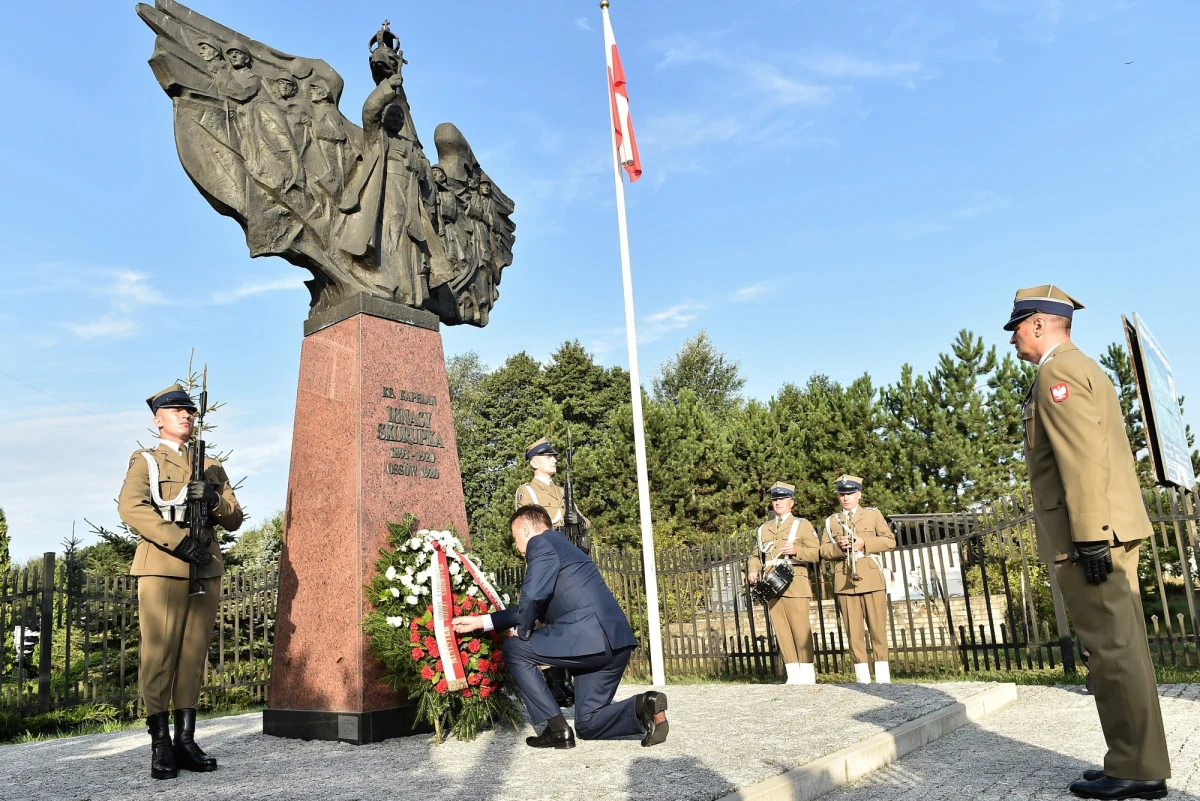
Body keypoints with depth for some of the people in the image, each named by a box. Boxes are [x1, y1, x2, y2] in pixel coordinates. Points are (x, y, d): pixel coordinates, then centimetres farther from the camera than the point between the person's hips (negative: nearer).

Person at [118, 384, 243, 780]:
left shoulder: (211, 466, 20)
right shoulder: (145, 461, 9)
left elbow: (235, 520, 14)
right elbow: (130, 507, -10)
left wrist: (213, 498, -9)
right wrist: (180, 541, -20)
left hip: (206, 570, 4)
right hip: (162, 567, -4)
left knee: (194, 655, 5)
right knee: (159, 654, -4)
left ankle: (186, 741, 11)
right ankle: (160, 747, 3)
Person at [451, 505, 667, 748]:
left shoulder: (541, 543, 0)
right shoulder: (558, 546, 30)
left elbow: (532, 598, -16)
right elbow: (531, 609, 34)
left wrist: (523, 633, 4)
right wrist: (480, 621, 35)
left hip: (589, 636, -10)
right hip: (613, 641, 10)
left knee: (514, 649, 9)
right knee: (588, 724, 19)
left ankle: (557, 729, 5)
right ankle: (643, 706, -5)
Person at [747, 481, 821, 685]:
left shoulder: (802, 525, 6)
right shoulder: (764, 528, 18)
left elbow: (816, 553, -2)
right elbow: (756, 555, 23)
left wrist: (797, 550, -20)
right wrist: (754, 570, 3)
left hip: (795, 586, -4)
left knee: (800, 629, -5)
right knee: (781, 631, 3)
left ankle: (807, 675, 4)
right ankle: (793, 675, 9)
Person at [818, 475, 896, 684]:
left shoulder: (873, 514, 10)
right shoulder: (831, 521, 12)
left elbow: (890, 540, 3)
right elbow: (824, 551, 10)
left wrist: (864, 543, -11)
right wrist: (839, 547, -11)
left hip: (872, 579, -1)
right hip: (845, 582, 1)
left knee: (877, 628, 0)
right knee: (854, 631, 0)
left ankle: (883, 675, 7)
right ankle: (862, 677, 6)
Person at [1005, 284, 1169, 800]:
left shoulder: (1056, 371, -10)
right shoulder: (1085, 368, 21)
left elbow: (1083, 458, -20)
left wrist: (1090, 539, -22)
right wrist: (1098, 534, 20)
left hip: (1088, 531, -10)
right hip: (1112, 527, 10)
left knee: (1113, 650, -4)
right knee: (1122, 648, 12)